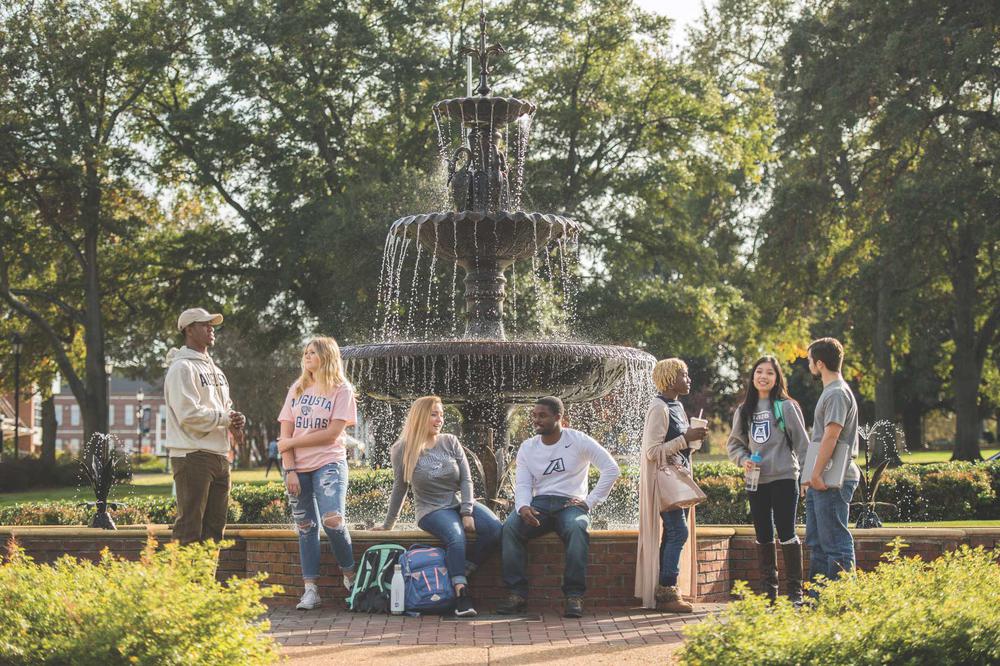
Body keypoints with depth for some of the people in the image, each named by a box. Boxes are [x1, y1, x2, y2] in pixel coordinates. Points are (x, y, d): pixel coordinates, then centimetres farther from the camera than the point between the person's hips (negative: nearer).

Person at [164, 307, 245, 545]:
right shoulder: (182, 368, -9)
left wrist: (235, 420, -1)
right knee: (190, 527, -8)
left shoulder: (215, 370, 21)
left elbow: (226, 408, 22)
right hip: (192, 456, -9)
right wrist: (225, 419, -13)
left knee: (215, 525, 12)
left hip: (219, 455, 9)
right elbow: (189, 414, -19)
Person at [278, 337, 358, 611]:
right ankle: (310, 589, 3)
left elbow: (332, 433, -10)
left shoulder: (341, 389, 0)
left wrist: (291, 443, -7)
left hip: (329, 464, -4)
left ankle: (350, 575, 0)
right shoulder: (297, 389, 12)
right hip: (298, 468, 4)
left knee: (332, 519, -20)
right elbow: (285, 433, 6)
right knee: (305, 527, 2)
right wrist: (289, 470, -6)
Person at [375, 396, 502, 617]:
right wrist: (388, 524, 12)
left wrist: (467, 513, -10)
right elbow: (400, 487, 7)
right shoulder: (402, 450, -2)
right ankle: (461, 594, -35)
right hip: (432, 510, -4)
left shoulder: (451, 442, 5)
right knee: (456, 537, -35)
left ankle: (462, 571, -9)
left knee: (495, 529, -24)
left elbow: (466, 479, 3)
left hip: (460, 503, 4)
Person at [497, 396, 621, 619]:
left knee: (577, 527, -39)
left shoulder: (578, 441, 1)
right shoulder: (527, 448, 12)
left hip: (571, 503, -3)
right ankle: (517, 593, -27)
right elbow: (522, 484, 4)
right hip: (539, 503, 3)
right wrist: (523, 507, -20)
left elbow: (612, 469, -3)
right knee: (510, 527, -29)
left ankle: (574, 595, -36)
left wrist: (590, 501, -9)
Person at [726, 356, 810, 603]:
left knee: (786, 533, -6)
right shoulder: (744, 410, 10)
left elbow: (802, 442, -3)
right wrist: (743, 459, -2)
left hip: (784, 478, -5)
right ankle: (768, 589, 18)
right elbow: (734, 443, 18)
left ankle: (795, 590, 3)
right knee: (763, 536, 10)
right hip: (756, 481, 5)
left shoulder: (786, 407, -3)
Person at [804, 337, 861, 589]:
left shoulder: (837, 393, -13)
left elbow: (830, 436, -21)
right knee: (817, 542, 15)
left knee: (835, 541, -8)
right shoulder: (829, 392, 19)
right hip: (820, 482, 11)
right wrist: (811, 476, 20)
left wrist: (817, 474, -21)